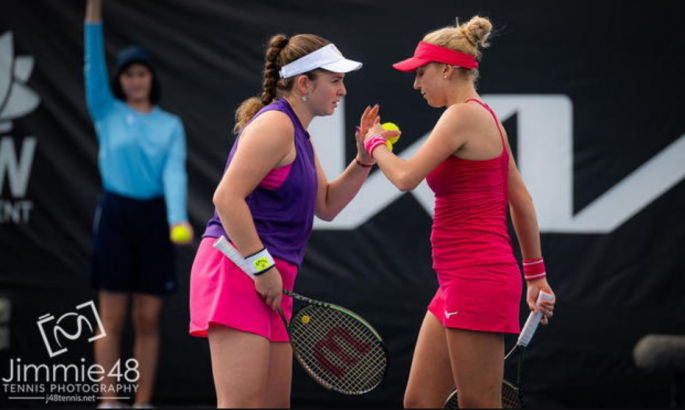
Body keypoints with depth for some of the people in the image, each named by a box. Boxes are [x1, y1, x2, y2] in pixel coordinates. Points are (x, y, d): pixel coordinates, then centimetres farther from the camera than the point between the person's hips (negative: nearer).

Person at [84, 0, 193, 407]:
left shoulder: (170, 125, 8)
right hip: (115, 216, -1)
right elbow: (94, 66, -6)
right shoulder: (107, 114, 6)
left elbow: (175, 172, -4)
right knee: (112, 319, -2)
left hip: (154, 217, 1)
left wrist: (178, 218, -23)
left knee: (148, 320, 3)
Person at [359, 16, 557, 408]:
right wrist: (535, 274, 24)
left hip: (478, 280, -10)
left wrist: (376, 143, 2)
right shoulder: (486, 118, 17)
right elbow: (522, 202, 20)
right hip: (458, 284, 10)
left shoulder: (464, 114, -11)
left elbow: (406, 177, -19)